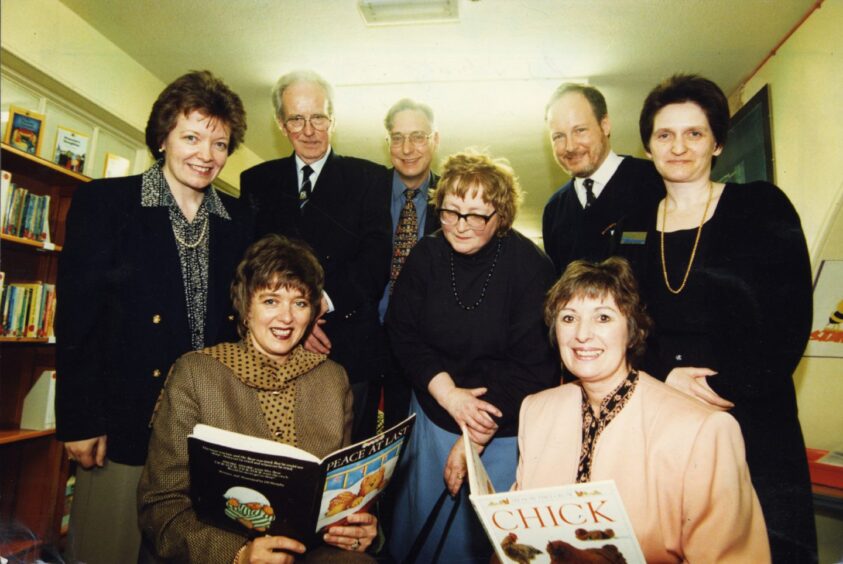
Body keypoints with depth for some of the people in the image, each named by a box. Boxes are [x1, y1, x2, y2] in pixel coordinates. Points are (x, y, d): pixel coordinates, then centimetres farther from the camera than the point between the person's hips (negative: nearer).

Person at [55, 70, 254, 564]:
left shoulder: (239, 219, 6)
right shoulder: (103, 202, -4)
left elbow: (239, 316, 9)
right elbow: (77, 317, -6)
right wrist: (79, 421, -8)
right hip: (125, 426, -3)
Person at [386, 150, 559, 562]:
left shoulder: (530, 266, -17)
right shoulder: (425, 256, -6)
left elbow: (531, 365, -17)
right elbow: (403, 333, -4)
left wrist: (475, 439, -15)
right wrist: (448, 394, -17)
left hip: (505, 429, -3)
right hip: (434, 416, 4)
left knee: (486, 530, 13)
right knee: (425, 522, 20)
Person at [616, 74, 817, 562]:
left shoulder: (763, 207, 0)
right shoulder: (632, 230, 8)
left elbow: (791, 319, -7)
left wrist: (726, 386, -14)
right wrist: (664, 374, -10)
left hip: (754, 420, -2)